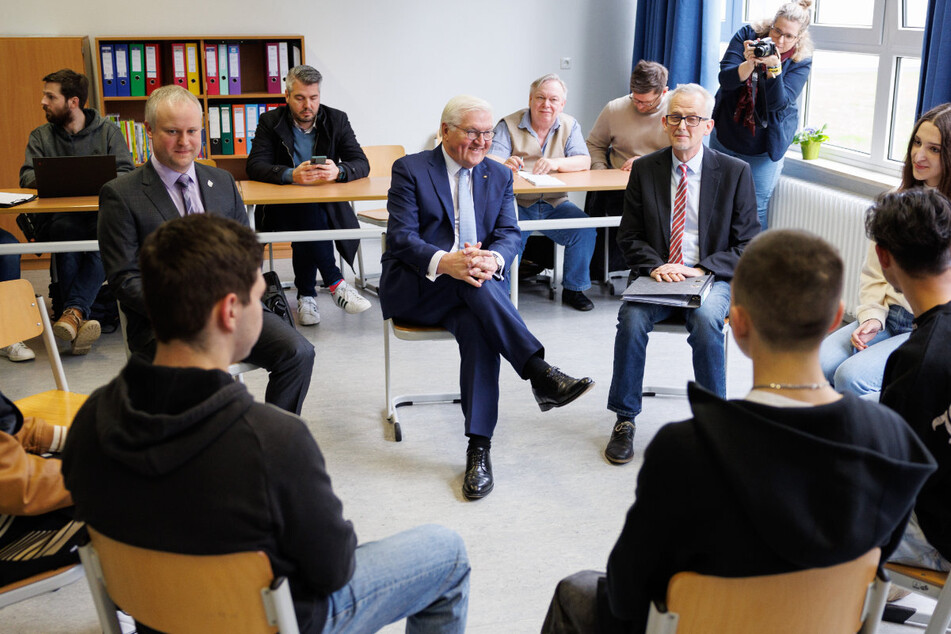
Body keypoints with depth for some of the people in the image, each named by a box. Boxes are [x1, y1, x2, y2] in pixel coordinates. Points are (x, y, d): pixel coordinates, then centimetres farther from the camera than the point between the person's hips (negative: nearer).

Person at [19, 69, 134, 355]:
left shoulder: (109, 131, 11)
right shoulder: (40, 136, 16)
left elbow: (126, 174, 1)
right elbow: (27, 177, 6)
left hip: (100, 214, -1)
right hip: (57, 218, 1)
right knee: (64, 230, -36)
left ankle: (73, 312, -47)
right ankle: (78, 319, -42)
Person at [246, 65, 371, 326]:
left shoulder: (337, 120, 5)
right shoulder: (270, 122, 2)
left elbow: (362, 164, -3)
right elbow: (255, 166, -11)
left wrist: (338, 171, -28)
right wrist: (291, 175, -31)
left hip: (326, 204, 2)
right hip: (283, 207, -1)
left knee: (308, 226, -31)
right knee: (309, 216, -34)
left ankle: (306, 294, -17)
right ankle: (335, 283, -26)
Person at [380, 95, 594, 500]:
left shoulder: (499, 176, 14)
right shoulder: (410, 170, 1)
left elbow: (509, 234, 3)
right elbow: (401, 237, -10)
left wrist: (492, 259, -23)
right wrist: (444, 262, -30)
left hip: (470, 287, 3)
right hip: (415, 288, -2)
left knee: (477, 328, -32)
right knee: (470, 280, -36)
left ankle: (478, 448, -32)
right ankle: (540, 374, -40)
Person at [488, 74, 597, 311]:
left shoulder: (569, 126, 9)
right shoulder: (509, 125, 1)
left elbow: (584, 161, -5)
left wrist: (556, 163, -27)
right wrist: (506, 164, -36)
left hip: (554, 205, 3)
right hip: (517, 204, -2)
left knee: (585, 229, -20)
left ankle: (573, 289, -2)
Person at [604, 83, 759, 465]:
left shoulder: (735, 172, 1)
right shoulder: (644, 169, 6)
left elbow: (747, 244, 0)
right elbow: (629, 237, 8)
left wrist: (701, 270, -15)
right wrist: (654, 266, -13)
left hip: (710, 278, -1)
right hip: (656, 274, 2)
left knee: (706, 321, -33)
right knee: (631, 319, -28)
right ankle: (625, 420, -11)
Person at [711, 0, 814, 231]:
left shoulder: (800, 62, -11)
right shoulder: (747, 35, -8)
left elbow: (779, 103, -21)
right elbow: (726, 79, -16)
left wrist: (774, 67, -35)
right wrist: (749, 63, -35)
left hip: (764, 149, -2)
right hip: (725, 137, 2)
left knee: (756, 211, -4)